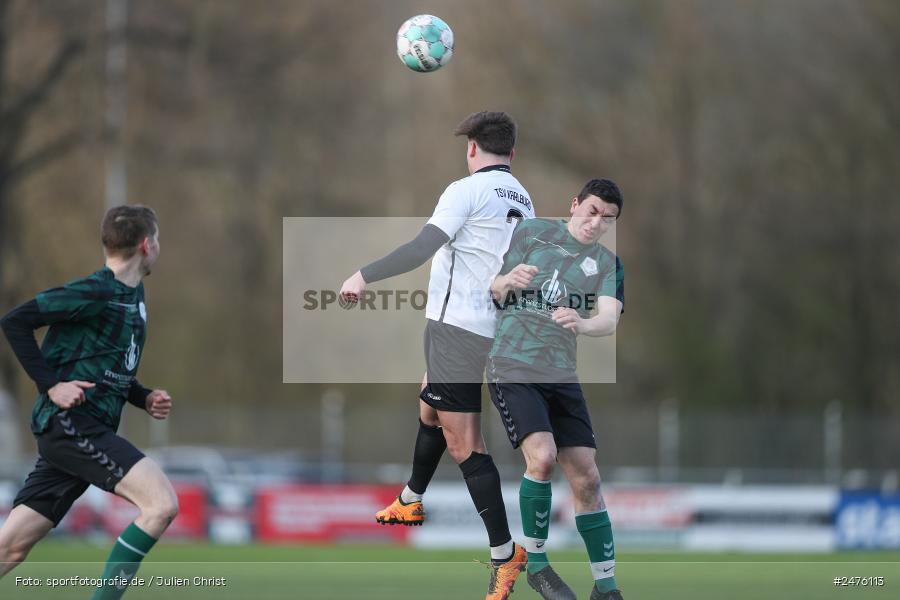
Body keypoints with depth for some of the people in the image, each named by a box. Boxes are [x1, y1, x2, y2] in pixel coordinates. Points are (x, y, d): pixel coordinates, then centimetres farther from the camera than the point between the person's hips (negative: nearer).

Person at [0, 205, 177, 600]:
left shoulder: (132, 296, 16)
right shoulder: (95, 293, -12)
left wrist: (144, 398, 12)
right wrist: (51, 385, -18)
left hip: (89, 432, 9)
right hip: (70, 423, -9)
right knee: (161, 503, -18)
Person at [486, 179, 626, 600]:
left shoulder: (607, 264, 7)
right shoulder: (531, 233, 2)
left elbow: (609, 320, -9)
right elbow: (494, 292, 5)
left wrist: (581, 323, -32)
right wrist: (507, 281, -20)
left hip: (562, 375, 4)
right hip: (513, 366, -4)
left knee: (586, 478, 0)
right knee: (542, 456, -23)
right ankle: (536, 562, -5)